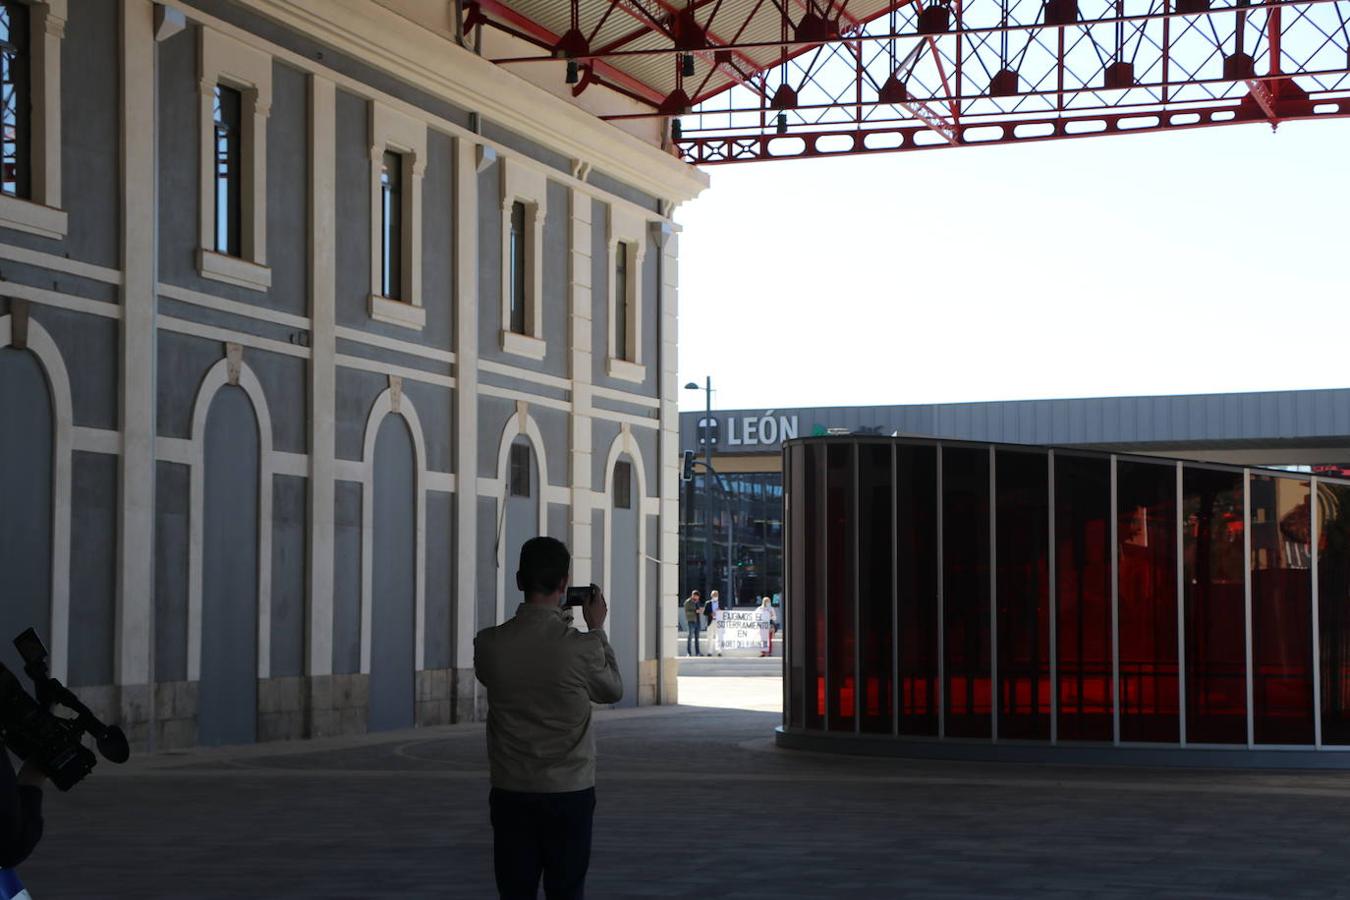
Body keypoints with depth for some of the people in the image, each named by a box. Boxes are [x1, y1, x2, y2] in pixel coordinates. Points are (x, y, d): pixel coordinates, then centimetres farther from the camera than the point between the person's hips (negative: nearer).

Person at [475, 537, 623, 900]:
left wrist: (553, 623, 16)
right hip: (570, 791, -2)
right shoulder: (582, 647, -15)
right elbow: (613, 690, 5)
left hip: (511, 792, 2)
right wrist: (597, 629, 14)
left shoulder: (489, 644, -9)